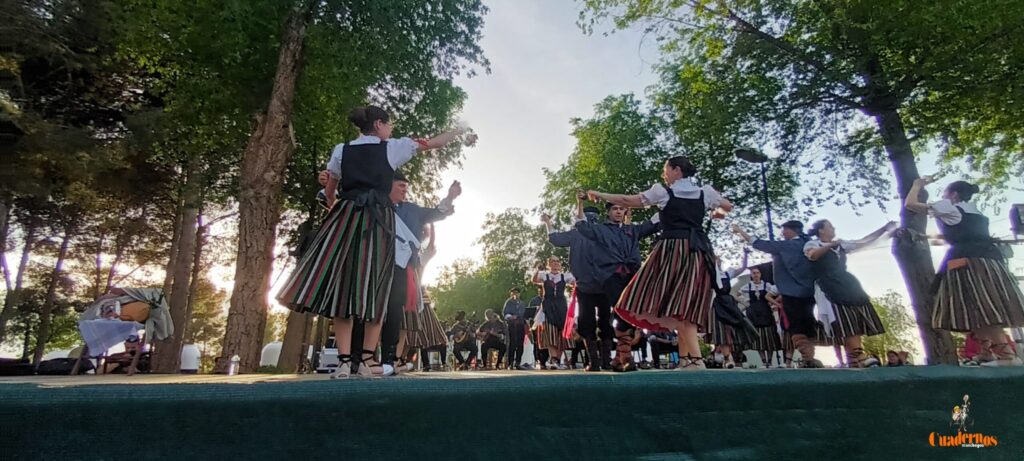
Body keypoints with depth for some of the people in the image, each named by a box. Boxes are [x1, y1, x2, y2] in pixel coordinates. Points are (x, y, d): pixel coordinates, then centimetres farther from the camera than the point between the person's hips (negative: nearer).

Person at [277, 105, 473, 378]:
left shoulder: (341, 150, 14)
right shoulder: (391, 148, 7)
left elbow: (330, 192, 22)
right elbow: (432, 143, 15)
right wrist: (460, 132, 30)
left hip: (347, 218, 2)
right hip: (378, 220, -2)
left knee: (344, 285, 1)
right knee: (375, 289, 0)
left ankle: (344, 362, -4)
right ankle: (368, 360, -1)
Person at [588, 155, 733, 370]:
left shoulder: (663, 191, 2)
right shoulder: (705, 192, 14)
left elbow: (629, 201, 2)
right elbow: (728, 207, 29)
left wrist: (599, 195, 13)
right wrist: (717, 213, 52)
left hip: (673, 248, -5)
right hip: (697, 251, 5)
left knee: (675, 306, -9)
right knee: (685, 307, 6)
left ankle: (695, 359, -20)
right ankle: (685, 359, 7)